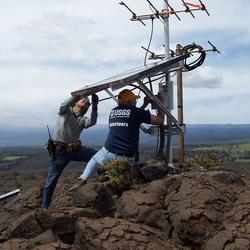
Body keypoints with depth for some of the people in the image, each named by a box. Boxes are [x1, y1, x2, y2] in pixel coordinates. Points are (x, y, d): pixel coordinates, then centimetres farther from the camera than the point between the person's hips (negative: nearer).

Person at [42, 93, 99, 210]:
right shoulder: (66, 111, 6)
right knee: (52, 180, 1)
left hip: (76, 149, 4)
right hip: (59, 151, -4)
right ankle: (45, 207, 16)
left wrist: (95, 106, -20)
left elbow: (92, 122, -10)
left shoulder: (83, 120, 13)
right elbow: (64, 104, -19)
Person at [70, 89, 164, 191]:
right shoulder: (136, 111, -4)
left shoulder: (113, 112, 13)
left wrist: (144, 105, 32)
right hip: (127, 158, -4)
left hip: (108, 153, 4)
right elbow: (160, 120, 2)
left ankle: (82, 180, 17)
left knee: (94, 160, 31)